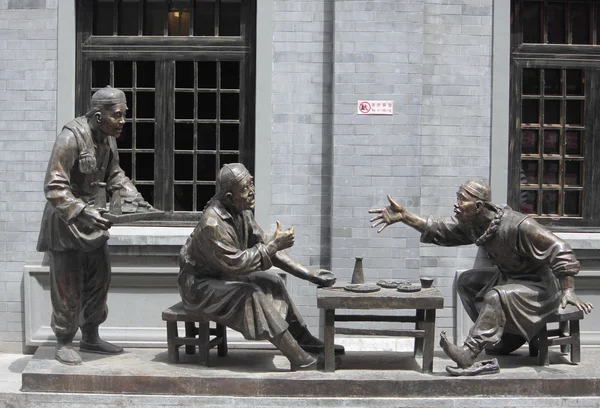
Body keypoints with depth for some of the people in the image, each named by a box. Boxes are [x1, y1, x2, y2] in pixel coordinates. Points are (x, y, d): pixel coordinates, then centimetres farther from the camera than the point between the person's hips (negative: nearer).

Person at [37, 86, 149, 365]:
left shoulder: (108, 138, -1)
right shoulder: (71, 138, -25)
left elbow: (114, 174, 14)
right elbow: (54, 188, -27)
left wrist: (135, 198, 1)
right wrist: (82, 213, -35)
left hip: (91, 214, 8)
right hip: (65, 219, -8)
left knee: (99, 280, 12)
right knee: (68, 287, -1)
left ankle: (90, 337, 26)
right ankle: (64, 343, 14)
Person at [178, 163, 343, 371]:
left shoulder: (242, 212, -2)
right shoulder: (213, 223, -29)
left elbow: (266, 247, 1)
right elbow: (235, 263, -31)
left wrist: (310, 275, -5)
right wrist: (274, 245, -28)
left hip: (222, 275, 9)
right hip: (200, 285, -9)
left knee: (272, 281, 1)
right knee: (253, 294, -27)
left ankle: (304, 339, 8)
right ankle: (300, 360, -28)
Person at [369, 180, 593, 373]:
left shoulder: (519, 226, -29)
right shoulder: (472, 226, -4)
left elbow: (560, 251, -29)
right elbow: (439, 229, 2)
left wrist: (568, 291, -34)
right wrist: (403, 216, -7)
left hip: (539, 286, -9)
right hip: (509, 279, 9)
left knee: (497, 297, -32)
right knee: (466, 281, 2)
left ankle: (469, 353, -35)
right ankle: (505, 338, 4)